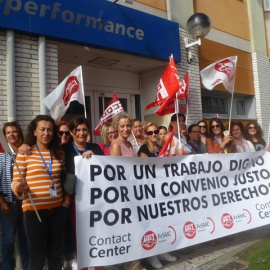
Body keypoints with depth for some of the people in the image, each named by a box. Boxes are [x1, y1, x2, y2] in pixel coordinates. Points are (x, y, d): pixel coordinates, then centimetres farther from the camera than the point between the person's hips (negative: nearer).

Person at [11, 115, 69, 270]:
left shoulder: (59, 153, 8)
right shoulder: (24, 153, -4)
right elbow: (15, 181, -5)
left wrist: (67, 197, 5)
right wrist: (20, 187, -26)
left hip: (58, 209, 4)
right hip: (34, 210, -4)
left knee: (56, 254, 15)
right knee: (38, 257, 4)